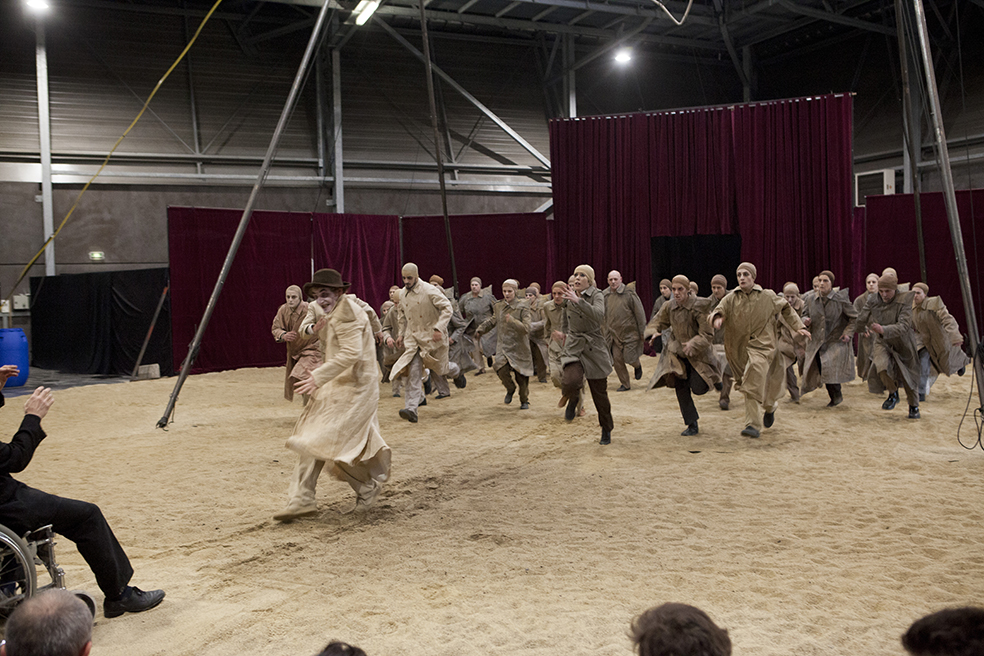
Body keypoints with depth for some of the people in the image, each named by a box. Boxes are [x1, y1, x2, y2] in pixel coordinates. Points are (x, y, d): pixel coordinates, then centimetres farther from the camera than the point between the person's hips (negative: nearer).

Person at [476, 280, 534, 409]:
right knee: (501, 369, -20)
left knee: (521, 376, 4)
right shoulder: (499, 306, 6)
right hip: (503, 345, 3)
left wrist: (512, 321, -29)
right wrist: (481, 329, 16)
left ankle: (524, 401, 27)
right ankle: (510, 389, 11)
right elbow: (492, 321, 25)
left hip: (519, 346, -2)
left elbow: (526, 328, -17)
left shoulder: (522, 307, -8)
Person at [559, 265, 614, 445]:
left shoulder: (596, 295, -9)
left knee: (599, 392, 6)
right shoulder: (568, 297, 6)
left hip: (594, 348, -2)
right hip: (573, 347, 2)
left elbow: (599, 316, -30)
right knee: (571, 381, -27)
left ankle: (606, 430, 28)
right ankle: (573, 398, 11)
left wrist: (578, 301, -34)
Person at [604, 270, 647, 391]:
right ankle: (625, 384, 16)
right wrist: (606, 333, 12)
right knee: (617, 360, 0)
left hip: (630, 333, -4)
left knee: (629, 358, -5)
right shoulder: (605, 295, 2)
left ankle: (637, 366, 32)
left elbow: (640, 313, -5)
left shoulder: (629, 294, -10)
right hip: (614, 334, 4)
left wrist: (642, 332, -4)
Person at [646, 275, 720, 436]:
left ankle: (714, 378, 27)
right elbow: (657, 323, 6)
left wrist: (693, 344, -36)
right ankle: (692, 425, 12)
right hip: (678, 352, 4)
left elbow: (707, 335, -19)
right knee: (680, 388, -1)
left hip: (699, 353, -4)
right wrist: (653, 333, -17)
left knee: (698, 388, -10)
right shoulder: (669, 307, -4)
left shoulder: (699, 307, -19)